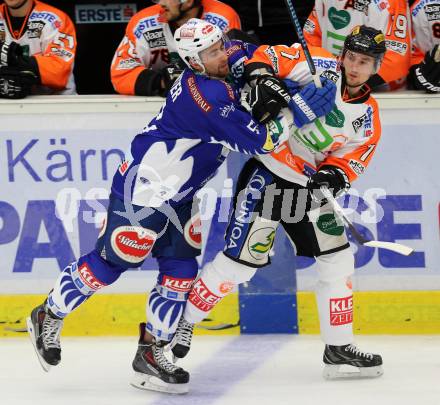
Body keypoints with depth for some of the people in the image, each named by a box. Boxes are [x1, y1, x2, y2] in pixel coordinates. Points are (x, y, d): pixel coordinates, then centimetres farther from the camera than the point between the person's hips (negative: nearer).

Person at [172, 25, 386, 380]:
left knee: (338, 260, 6)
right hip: (267, 174, -6)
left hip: (308, 186, 6)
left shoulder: (368, 116, 4)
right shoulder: (318, 66, -10)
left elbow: (350, 162, 1)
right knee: (240, 261, -9)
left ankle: (339, 347, 16)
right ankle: (183, 321, 9)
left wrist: (336, 175, -20)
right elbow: (268, 56, -9)